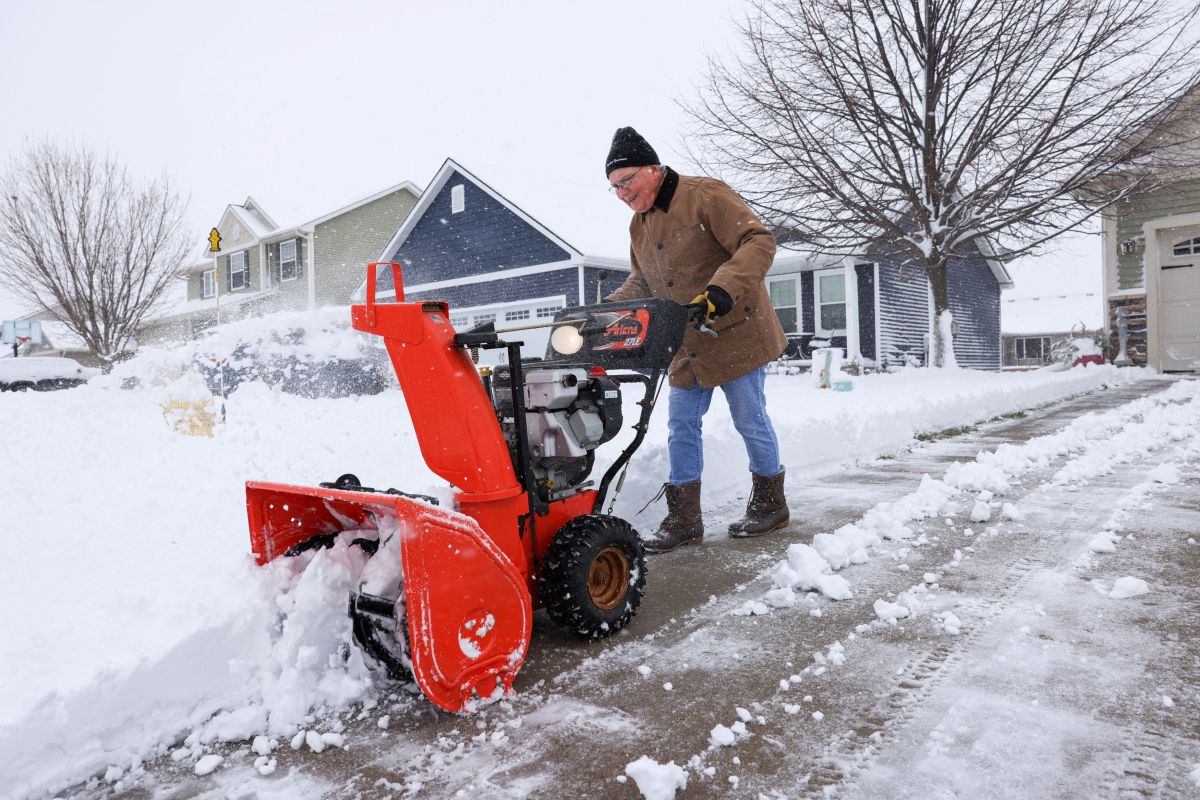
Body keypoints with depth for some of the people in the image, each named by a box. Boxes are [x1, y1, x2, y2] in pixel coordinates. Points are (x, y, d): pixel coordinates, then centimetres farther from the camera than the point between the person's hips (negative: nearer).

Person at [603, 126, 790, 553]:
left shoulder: (706, 196, -14)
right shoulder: (639, 225, 11)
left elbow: (759, 241, -21)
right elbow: (640, 285, 20)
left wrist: (724, 286, -37)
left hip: (736, 333, -7)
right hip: (687, 345, 8)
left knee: (750, 420, 4)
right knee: (681, 426, 6)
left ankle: (770, 503, 25)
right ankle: (683, 518, 15)